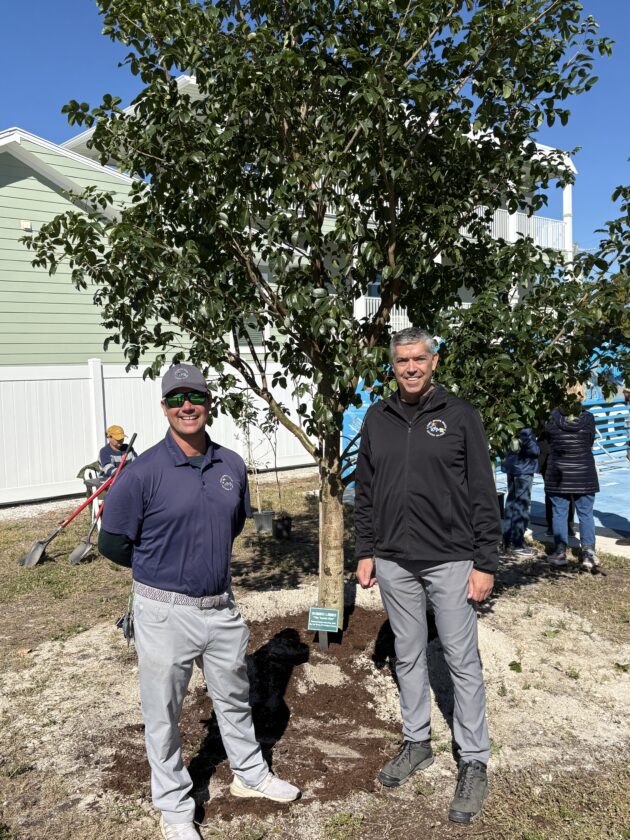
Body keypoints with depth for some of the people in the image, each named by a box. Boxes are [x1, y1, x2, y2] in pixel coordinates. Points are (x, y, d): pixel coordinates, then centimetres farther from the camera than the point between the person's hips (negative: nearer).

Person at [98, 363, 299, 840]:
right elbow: (113, 543, -8)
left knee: (234, 698, 23)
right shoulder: (144, 473, -17)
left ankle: (251, 775, 46)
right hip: (166, 614, -4)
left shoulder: (232, 465, -2)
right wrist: (160, 569, 4)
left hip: (222, 607, 5)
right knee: (163, 714, 13)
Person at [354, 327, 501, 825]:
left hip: (451, 561, -3)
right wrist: (365, 552, 7)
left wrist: (486, 562, -8)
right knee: (408, 656, 16)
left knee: (463, 661, 6)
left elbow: (484, 495, -5)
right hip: (394, 563, 4)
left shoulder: (460, 415, -5)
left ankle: (474, 762, 24)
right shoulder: (377, 419, 5)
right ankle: (417, 742, 35)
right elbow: (364, 493, 10)